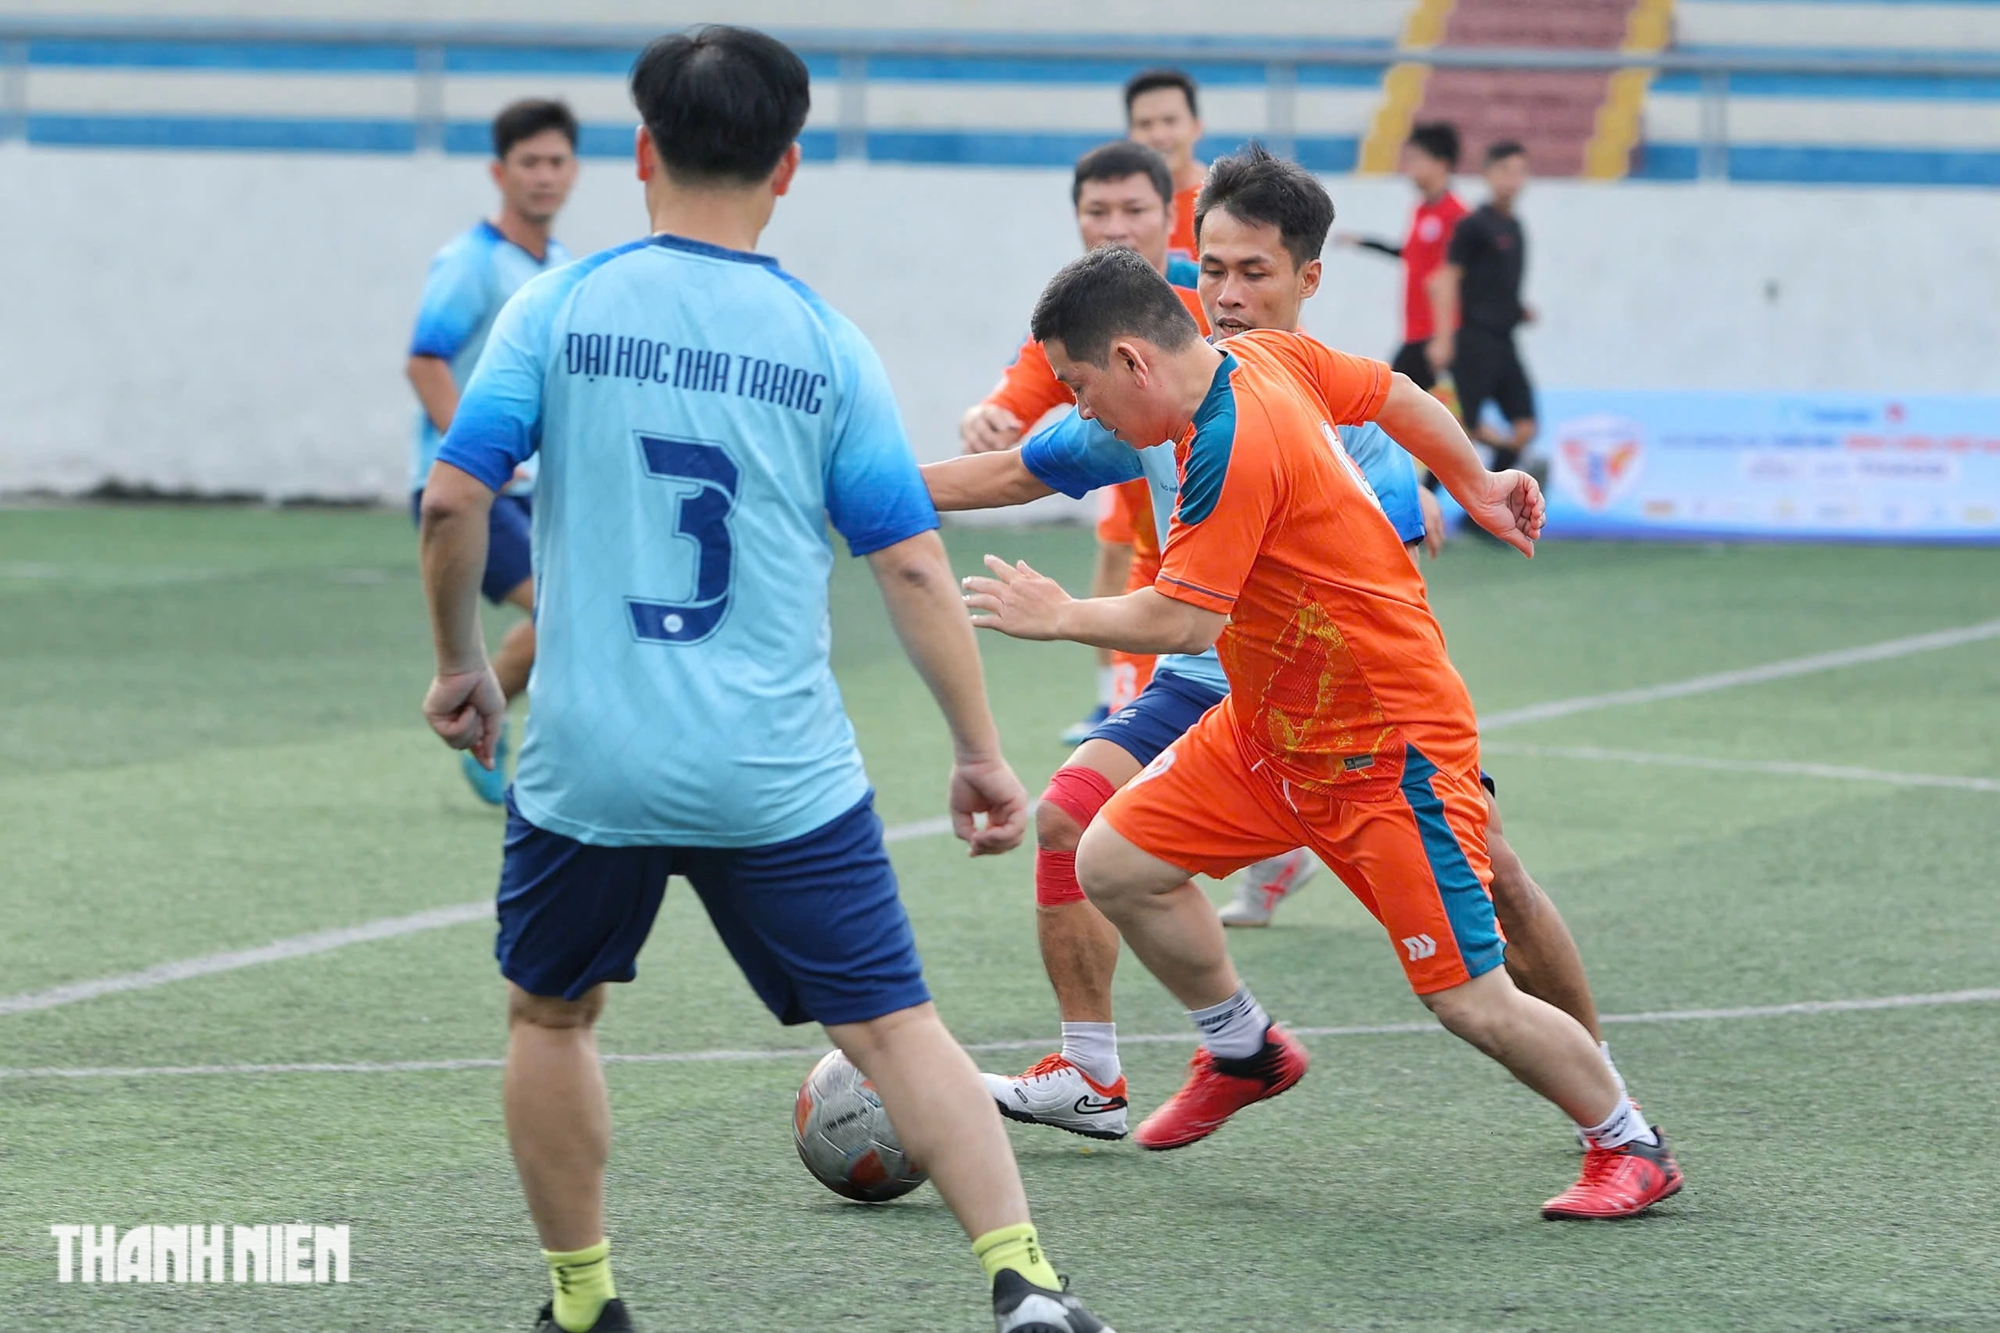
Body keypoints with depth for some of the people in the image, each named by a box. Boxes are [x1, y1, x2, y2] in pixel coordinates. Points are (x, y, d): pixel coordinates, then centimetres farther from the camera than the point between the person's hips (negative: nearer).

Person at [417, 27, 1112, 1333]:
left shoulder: (561, 306, -1)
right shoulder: (823, 341, 1)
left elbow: (453, 500, -7)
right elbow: (912, 563, -2)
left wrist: (461, 661, 9)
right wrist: (981, 754, 5)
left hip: (588, 765, 0)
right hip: (781, 773, 0)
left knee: (551, 1014, 22)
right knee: (895, 1027, 2)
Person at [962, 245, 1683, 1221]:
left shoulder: (1232, 449, -28)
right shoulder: (1268, 357, -1)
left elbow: (1182, 621, -30)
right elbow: (1396, 395, 13)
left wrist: (1060, 617, -13)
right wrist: (1475, 488, 27)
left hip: (1387, 745, -10)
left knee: (1468, 998, -7)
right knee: (1115, 864, 3)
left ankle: (1629, 1147, 13)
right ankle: (1245, 1053, 23)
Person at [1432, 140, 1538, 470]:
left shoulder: (1514, 227, 15)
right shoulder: (1474, 225, -9)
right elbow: (1448, 279, -13)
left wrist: (1518, 311, 11)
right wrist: (1443, 338, -19)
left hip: (1503, 341, 8)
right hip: (1475, 340, -8)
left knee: (1524, 430, 1)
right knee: (1463, 428, -9)